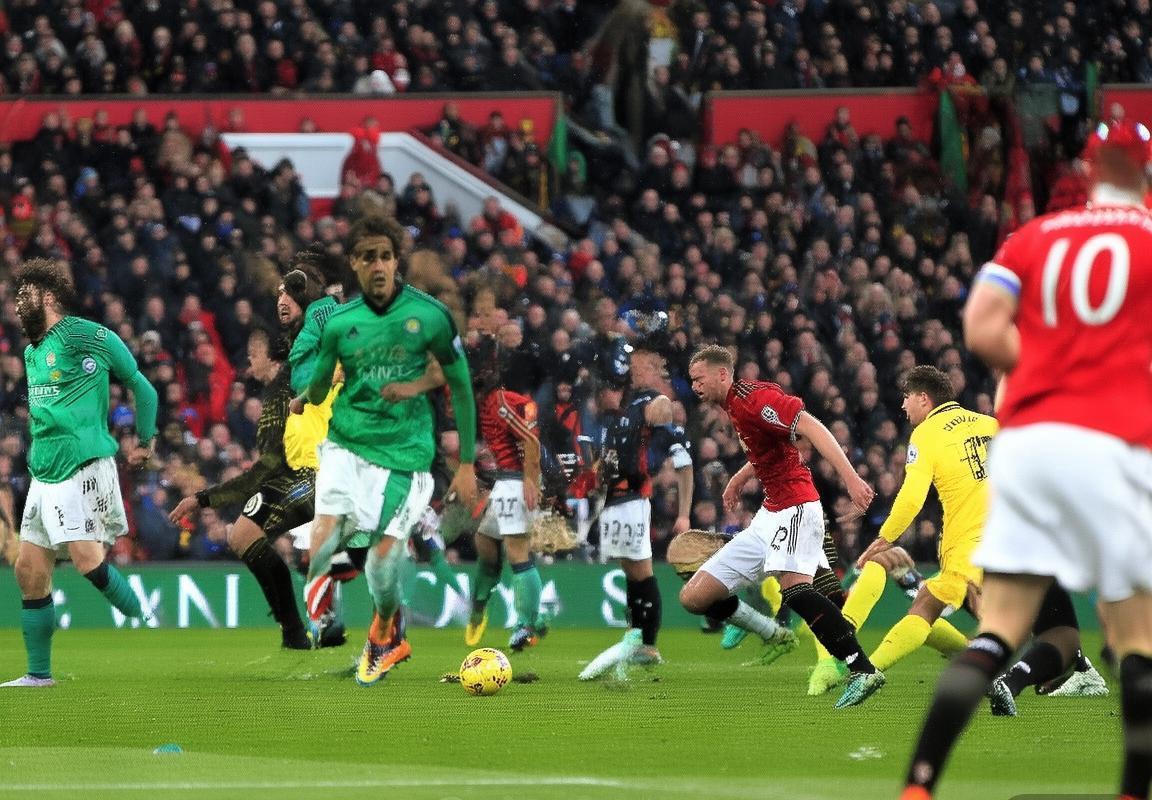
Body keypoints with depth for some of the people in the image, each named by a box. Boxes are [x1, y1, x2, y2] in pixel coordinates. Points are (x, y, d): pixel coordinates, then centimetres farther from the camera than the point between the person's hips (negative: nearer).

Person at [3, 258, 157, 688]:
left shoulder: (85, 336, -7)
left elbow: (141, 385, 0)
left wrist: (145, 440, 5)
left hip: (84, 469, -8)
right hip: (43, 474, 8)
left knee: (88, 561, -19)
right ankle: (39, 673, 7)